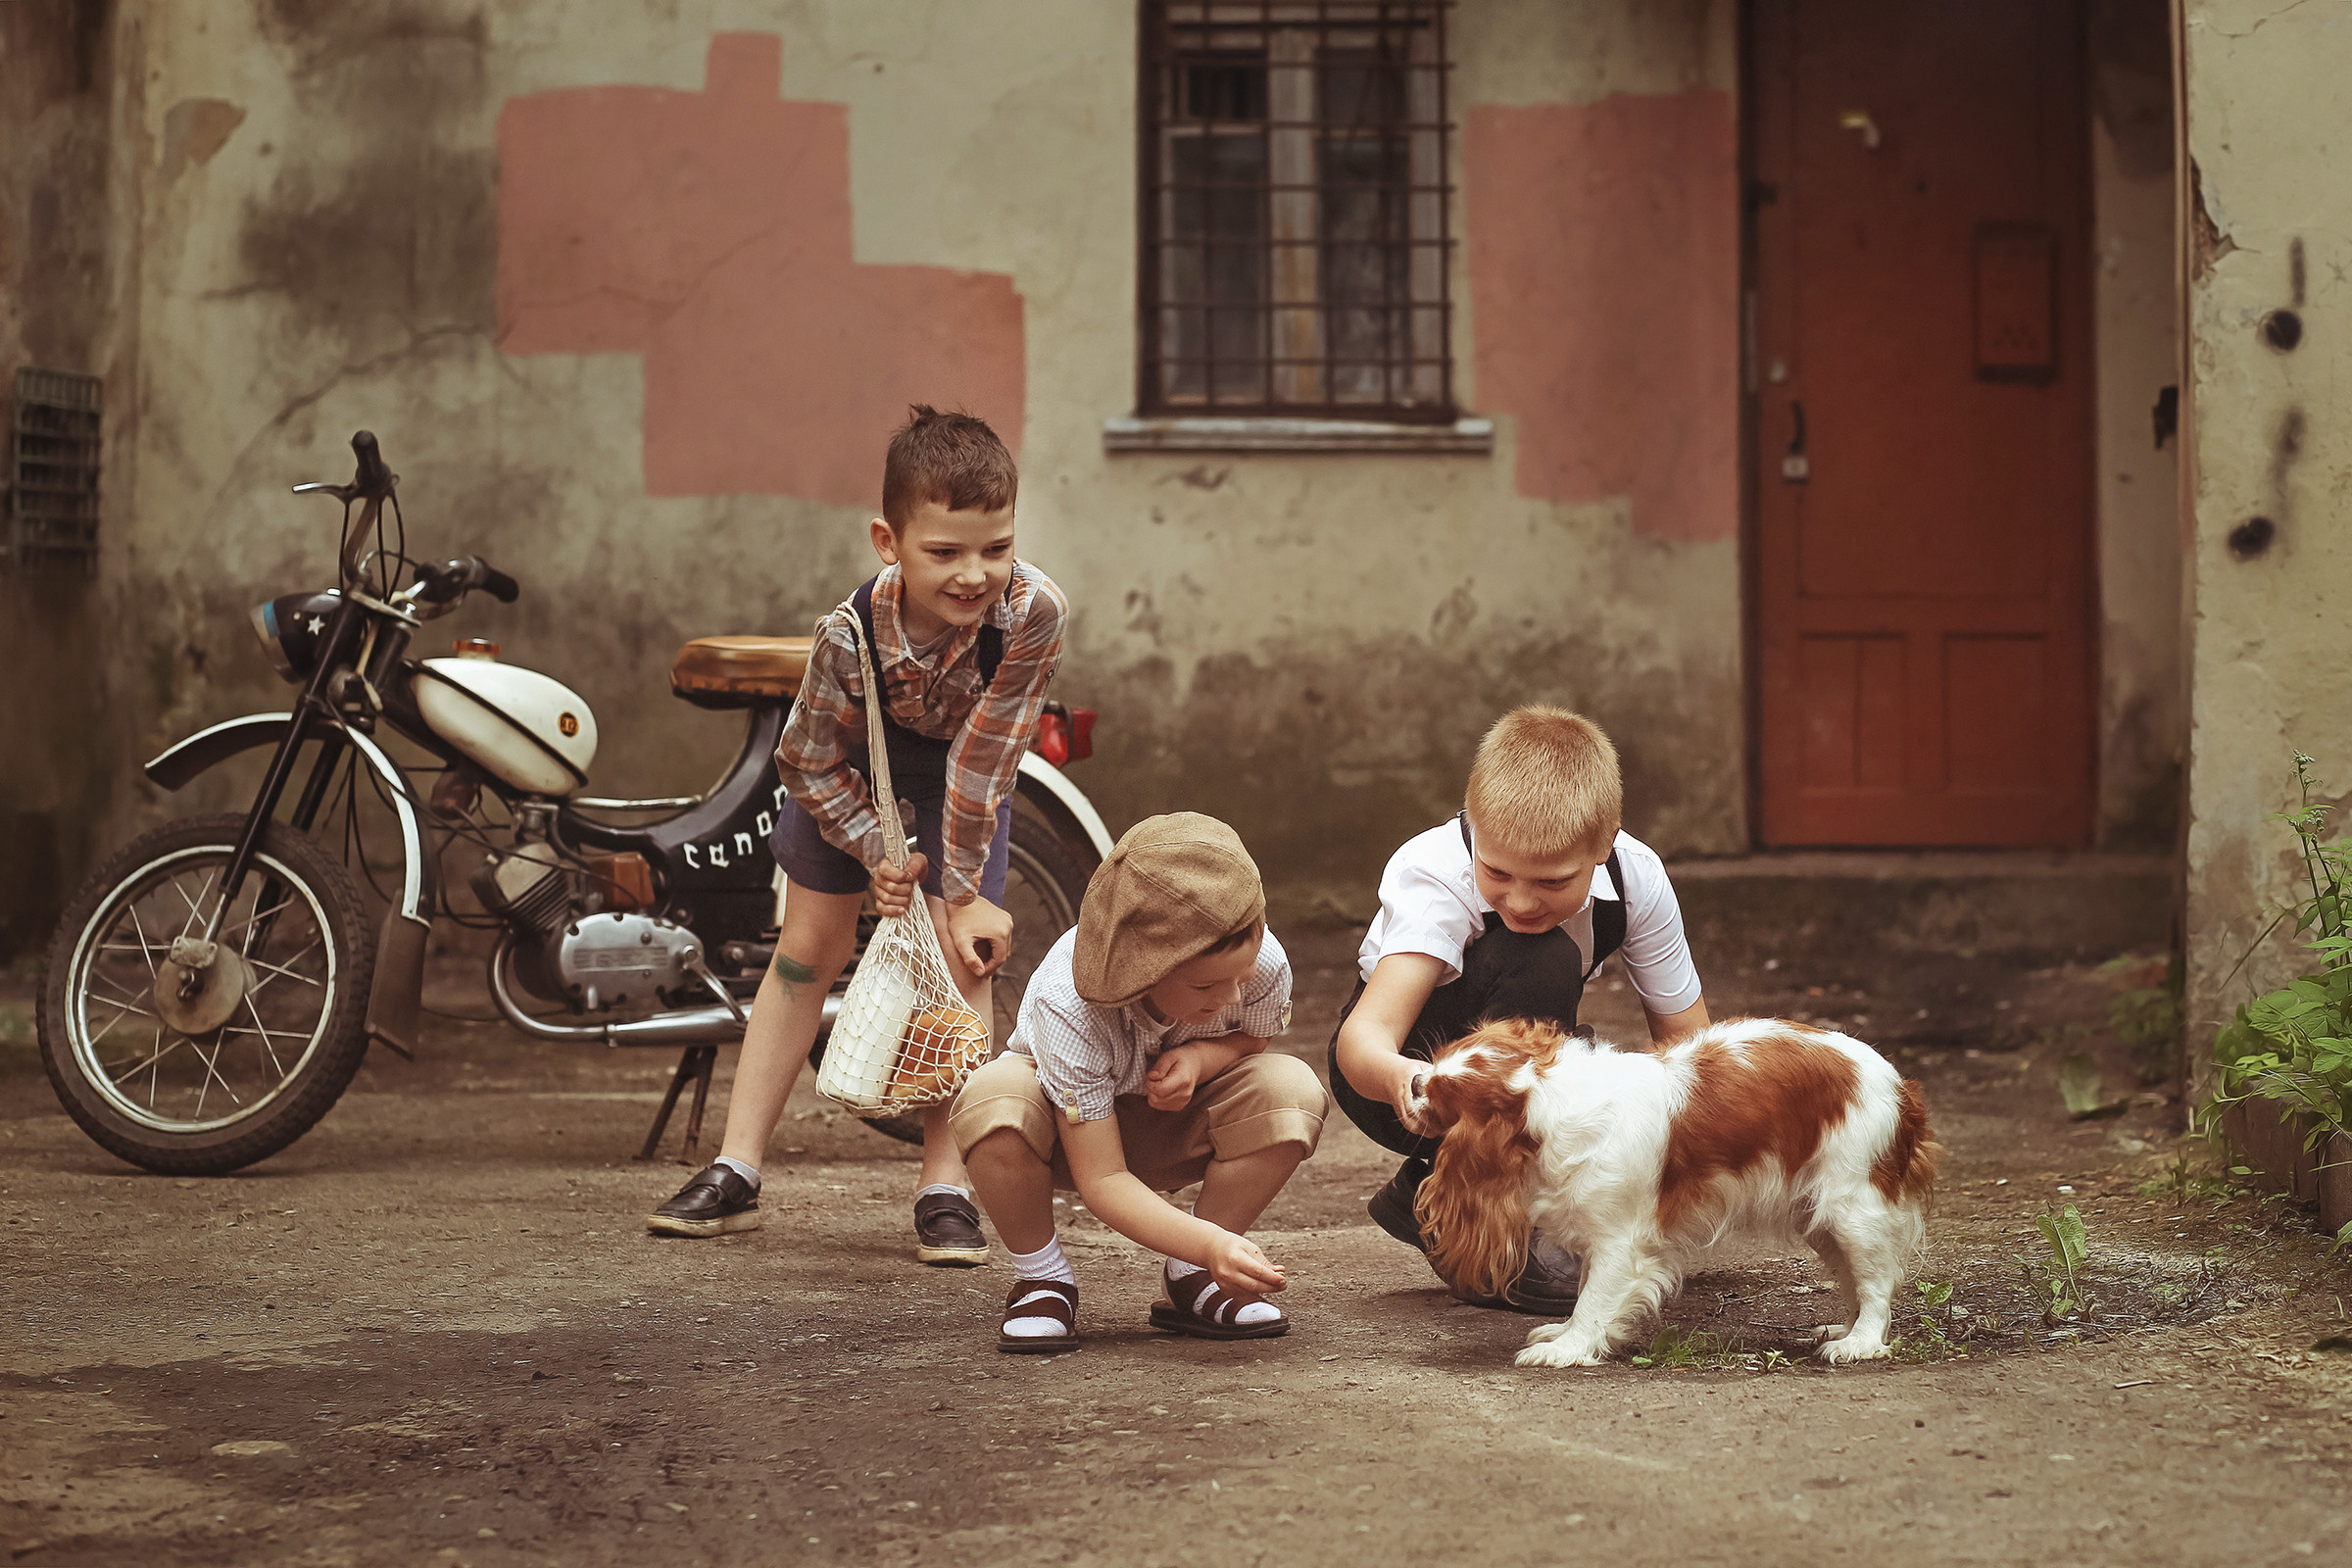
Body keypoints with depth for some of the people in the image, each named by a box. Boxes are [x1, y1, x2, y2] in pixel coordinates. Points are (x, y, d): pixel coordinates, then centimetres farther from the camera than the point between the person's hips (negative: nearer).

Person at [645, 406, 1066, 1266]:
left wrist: (964, 896, -24)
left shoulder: (1035, 610, -40)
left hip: (968, 753, 0)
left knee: (963, 955, -12)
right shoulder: (851, 631, -39)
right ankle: (735, 1172, 14)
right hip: (860, 752, 0)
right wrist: (879, 853, -23)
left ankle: (946, 1189, -6)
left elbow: (981, 763, -29)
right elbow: (810, 765, -19)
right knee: (805, 951, 5)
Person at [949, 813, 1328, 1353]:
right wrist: (1210, 1244, -52)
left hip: (1174, 1126, 3)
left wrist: (1200, 1057, -28)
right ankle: (1042, 1279, -10)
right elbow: (1103, 1182, -36)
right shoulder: (1067, 1007, -39)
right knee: (991, 1102, -39)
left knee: (1292, 1091, -29)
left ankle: (1187, 1283, -8)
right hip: (1078, 1124, -3)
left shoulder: (1263, 963, -29)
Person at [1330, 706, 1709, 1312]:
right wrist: (1397, 1076, -70)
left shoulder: (1636, 877, -21)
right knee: (1541, 961, -35)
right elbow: (1363, 1034, -47)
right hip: (1398, 1060, -5)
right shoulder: (1436, 875, -33)